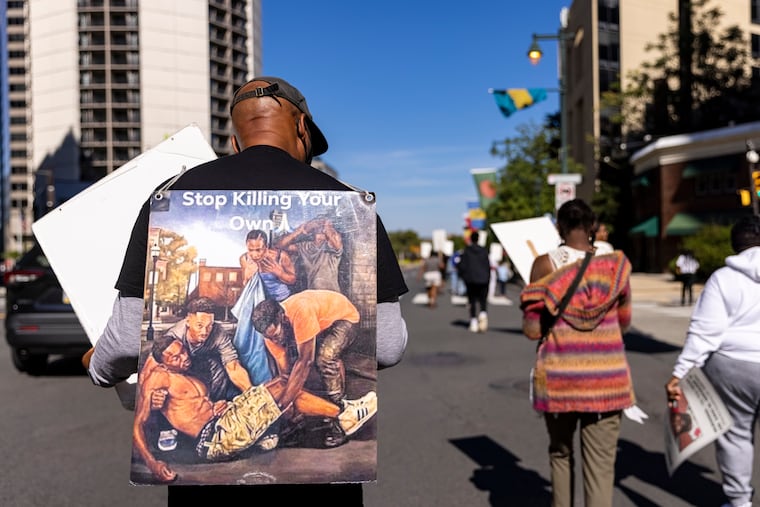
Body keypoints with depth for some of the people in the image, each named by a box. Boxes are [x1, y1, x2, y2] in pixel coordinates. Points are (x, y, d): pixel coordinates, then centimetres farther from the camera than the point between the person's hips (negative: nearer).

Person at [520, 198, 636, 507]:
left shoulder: (545, 264, -8)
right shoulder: (615, 264, -1)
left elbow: (532, 330, -7)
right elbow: (623, 322, 10)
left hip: (559, 376, 0)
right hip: (605, 377, 1)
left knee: (560, 453, 22)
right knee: (600, 466, 4)